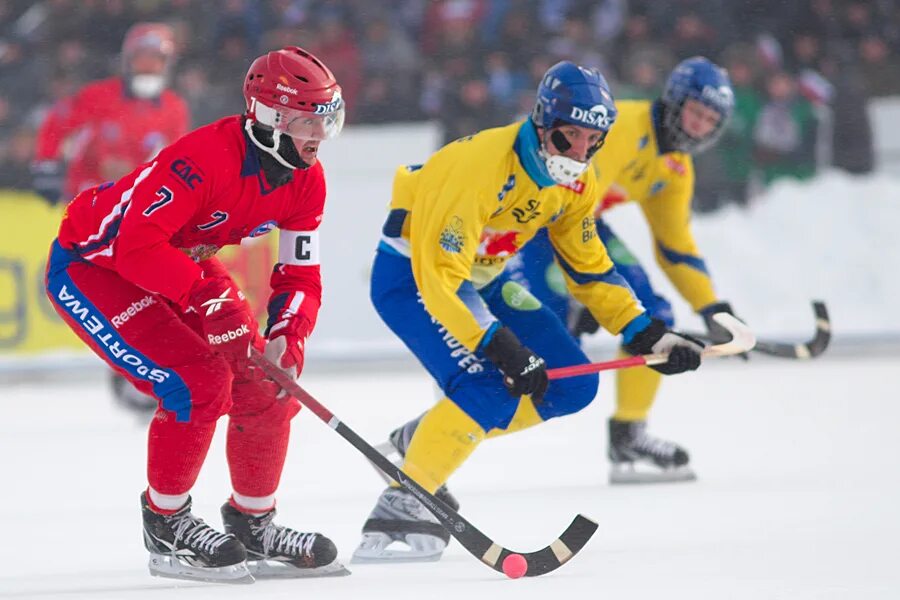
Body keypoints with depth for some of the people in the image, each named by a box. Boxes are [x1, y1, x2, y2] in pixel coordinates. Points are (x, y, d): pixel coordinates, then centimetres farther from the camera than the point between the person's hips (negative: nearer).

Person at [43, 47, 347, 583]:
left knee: (267, 384, -2)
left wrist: (285, 339, -25)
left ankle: (254, 523, 18)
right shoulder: (205, 158, -36)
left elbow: (301, 277, -7)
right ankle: (167, 525, -1)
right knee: (198, 382, -22)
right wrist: (204, 295, -46)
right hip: (91, 264, -8)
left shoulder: (306, 180, -10)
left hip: (183, 264, 8)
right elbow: (137, 247, -40)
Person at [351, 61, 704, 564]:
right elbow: (439, 275, -34)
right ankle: (401, 506, -21)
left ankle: (432, 439, 9)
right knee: (488, 388, -28)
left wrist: (649, 335, -2)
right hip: (410, 275, -8)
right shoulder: (483, 164, -31)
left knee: (572, 385, -1)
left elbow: (590, 269, 8)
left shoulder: (576, 184, -5)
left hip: (481, 280, 8)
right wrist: (502, 348, -40)